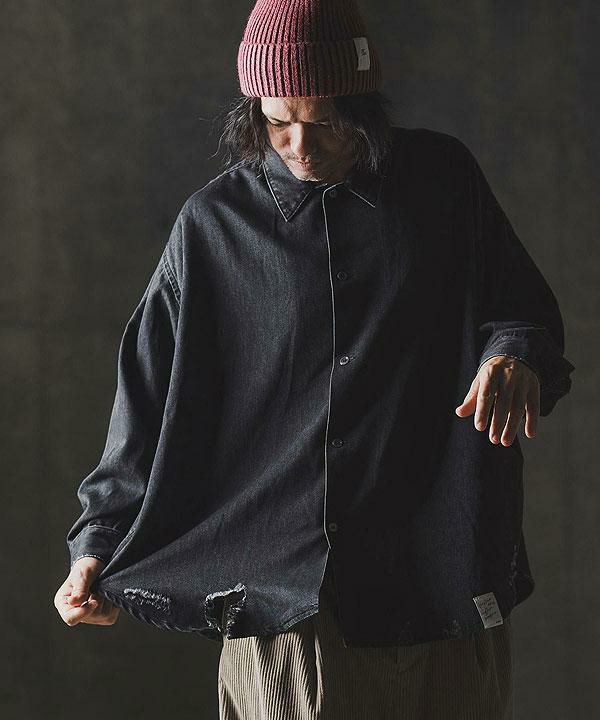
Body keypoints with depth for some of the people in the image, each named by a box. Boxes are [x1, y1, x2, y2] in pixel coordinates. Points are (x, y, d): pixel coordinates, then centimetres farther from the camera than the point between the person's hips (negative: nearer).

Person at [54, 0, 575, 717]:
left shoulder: (443, 180, 5)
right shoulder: (212, 224, 4)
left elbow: (527, 313, 11)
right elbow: (150, 403, 5)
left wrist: (515, 356, -13)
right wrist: (97, 545, -3)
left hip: (436, 570, 1)